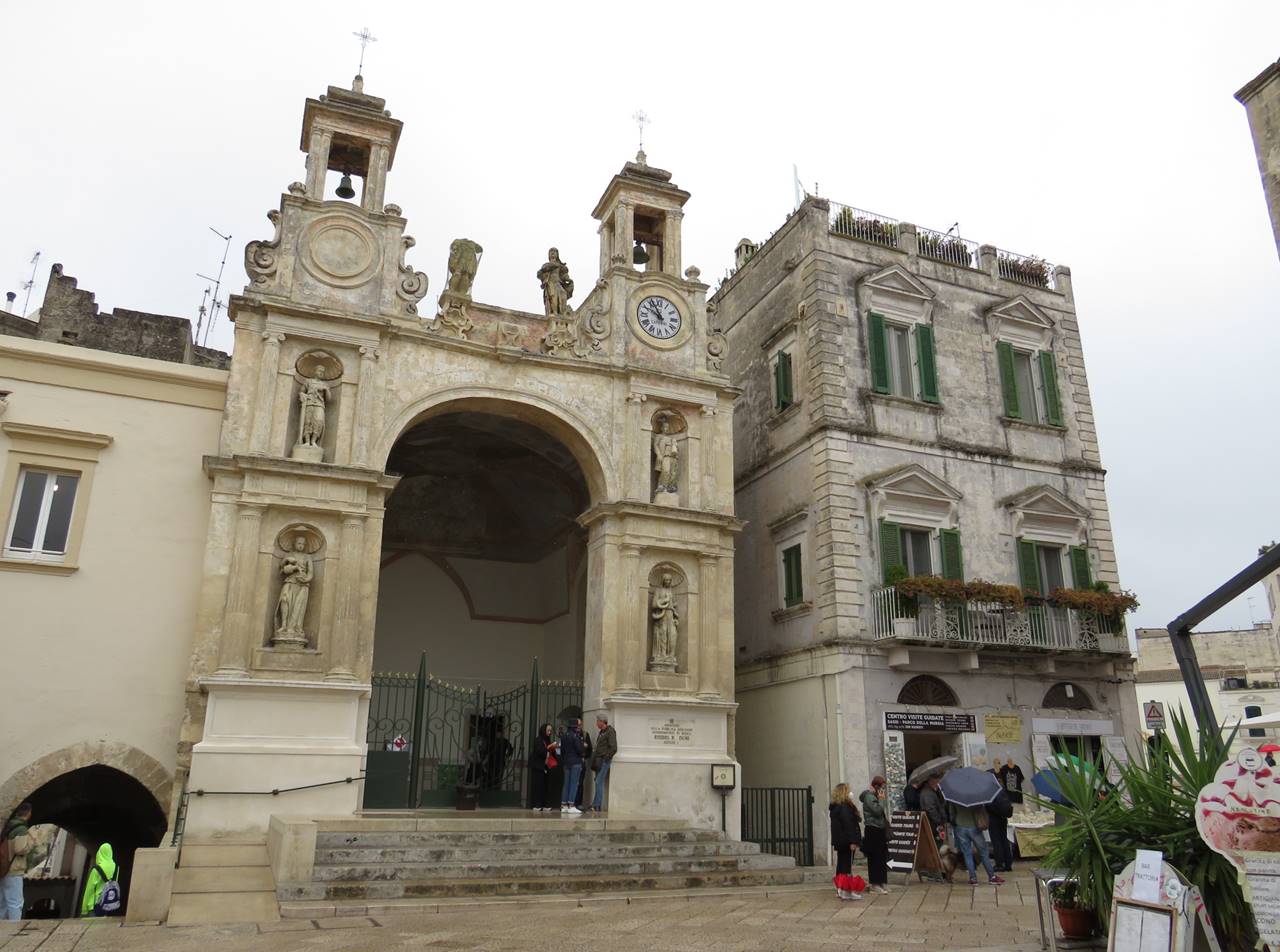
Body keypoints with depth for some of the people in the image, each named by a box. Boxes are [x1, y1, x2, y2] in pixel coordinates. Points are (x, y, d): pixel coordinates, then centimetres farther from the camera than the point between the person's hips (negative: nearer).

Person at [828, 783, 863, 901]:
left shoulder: (834, 807, 12)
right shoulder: (845, 807, -18)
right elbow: (848, 825, -22)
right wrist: (852, 841, -22)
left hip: (839, 841, 9)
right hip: (846, 841, -9)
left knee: (841, 864, 15)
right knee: (847, 865, -3)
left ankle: (840, 889, 20)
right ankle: (846, 891, 0)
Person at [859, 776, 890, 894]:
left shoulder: (874, 796, 17)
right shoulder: (869, 797, -13)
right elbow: (877, 811, -23)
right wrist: (881, 800, -12)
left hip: (879, 830, 10)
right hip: (873, 831, -10)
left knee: (882, 857, 10)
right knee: (874, 858, -5)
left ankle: (881, 882, 16)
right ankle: (875, 883, 0)